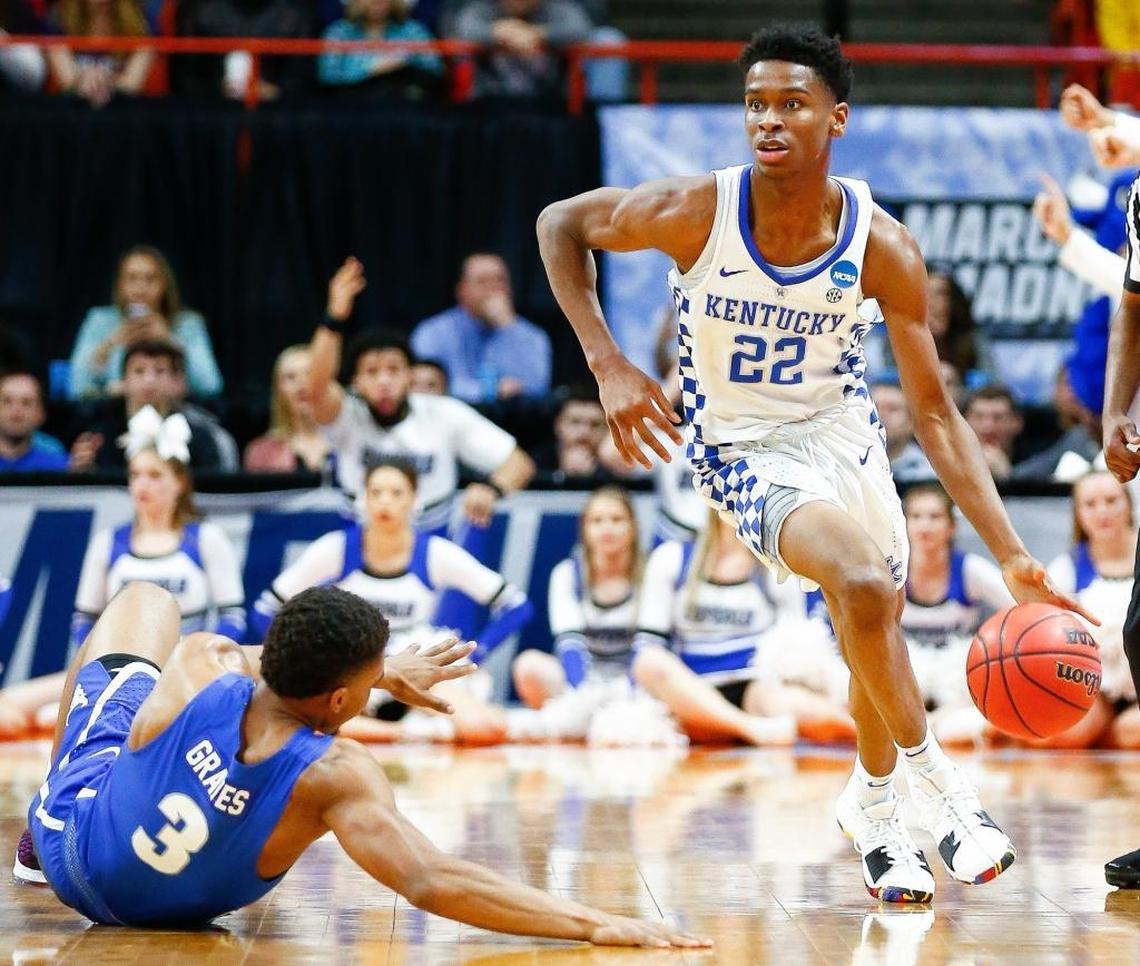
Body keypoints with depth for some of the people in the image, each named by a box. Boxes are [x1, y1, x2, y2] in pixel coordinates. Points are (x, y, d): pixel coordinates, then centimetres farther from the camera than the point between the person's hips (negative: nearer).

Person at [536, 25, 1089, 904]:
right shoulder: (695, 212, -24)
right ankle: (934, 780, -11)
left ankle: (875, 806, 44)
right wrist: (608, 365, -15)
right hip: (745, 449, -4)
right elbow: (561, 224, -6)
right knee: (864, 584, -29)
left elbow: (934, 412, -15)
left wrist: (1011, 554, -22)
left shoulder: (882, 248, -19)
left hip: (843, 427, 4)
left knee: (875, 627, 15)